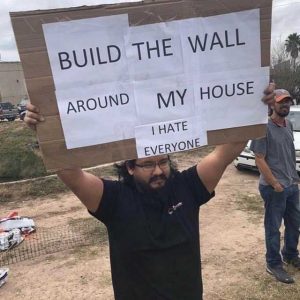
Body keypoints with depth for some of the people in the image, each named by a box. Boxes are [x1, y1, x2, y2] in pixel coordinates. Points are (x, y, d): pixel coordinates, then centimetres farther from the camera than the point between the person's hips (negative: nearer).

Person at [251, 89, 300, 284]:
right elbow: (259, 159, -17)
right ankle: (274, 264, 23)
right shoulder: (264, 128, -17)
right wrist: (275, 184, -16)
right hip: (273, 188, -8)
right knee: (274, 227, 6)